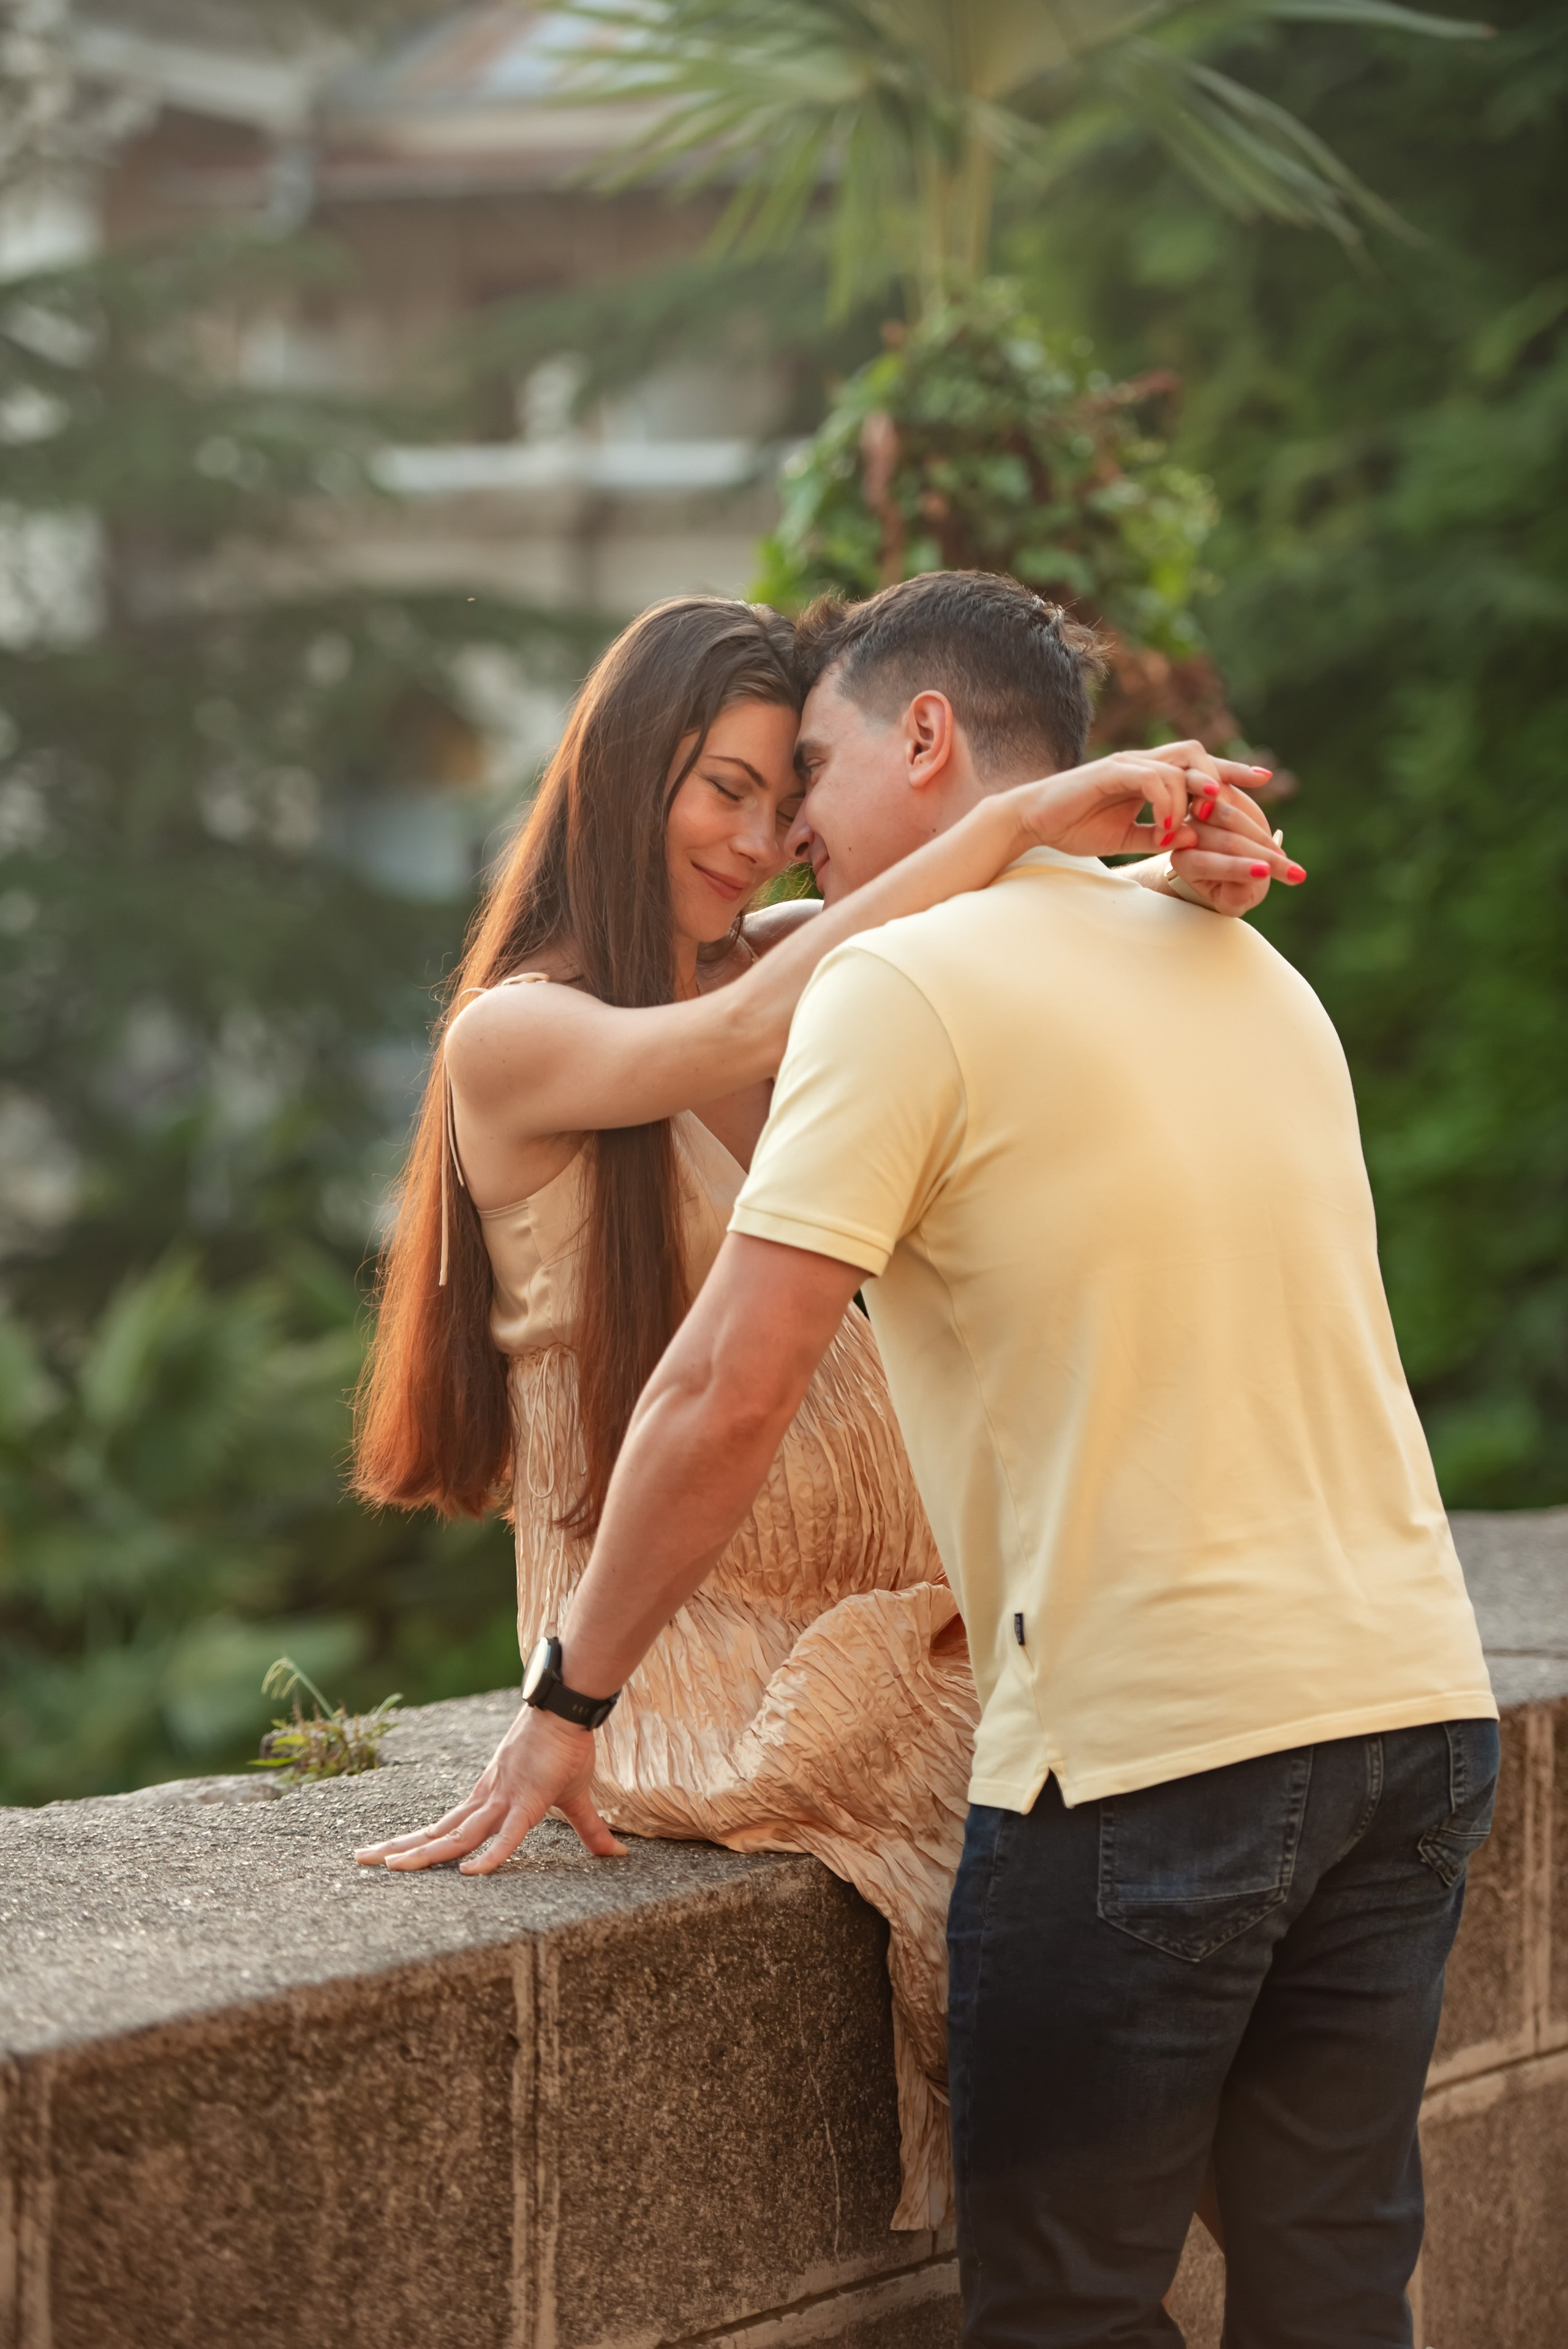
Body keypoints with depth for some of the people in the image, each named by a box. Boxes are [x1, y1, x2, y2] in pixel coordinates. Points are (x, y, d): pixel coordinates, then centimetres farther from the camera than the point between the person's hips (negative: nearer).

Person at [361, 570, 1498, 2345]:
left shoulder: (900, 985, -5)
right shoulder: (1250, 968, 18)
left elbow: (730, 1390, -11)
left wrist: (567, 1703, -1)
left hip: (1151, 1737, -7)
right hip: (1416, 1693, 7)